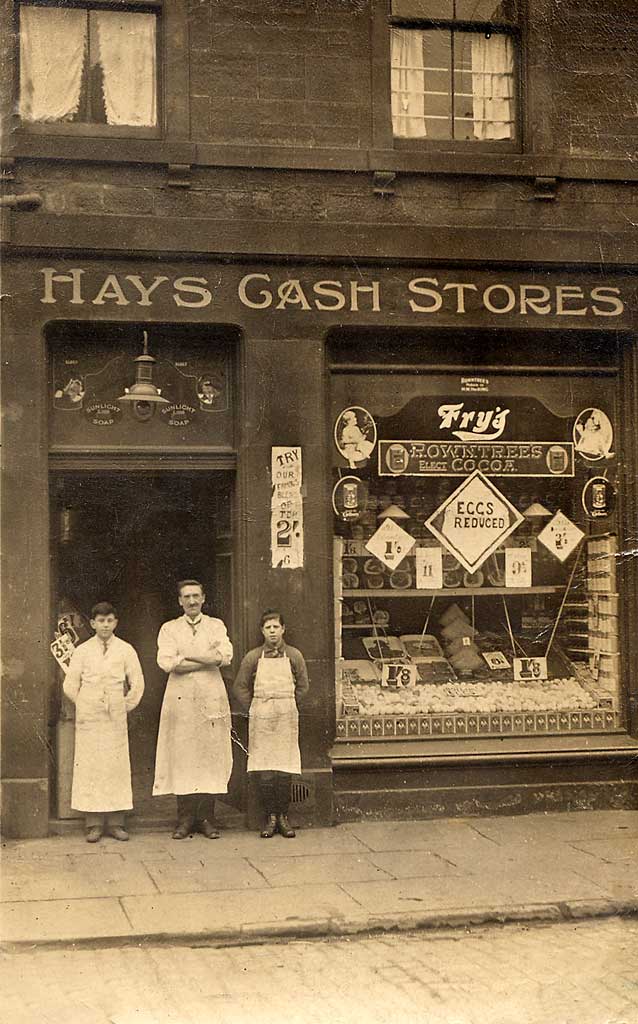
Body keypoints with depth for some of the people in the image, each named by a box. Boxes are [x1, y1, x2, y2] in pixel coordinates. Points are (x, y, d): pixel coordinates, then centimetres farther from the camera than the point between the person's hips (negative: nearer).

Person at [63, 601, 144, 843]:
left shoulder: (125, 650, 6)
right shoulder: (82, 651, 6)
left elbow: (137, 683, 7)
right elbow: (70, 685, 8)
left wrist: (126, 706, 4)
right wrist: (84, 706, 4)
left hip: (116, 717, 0)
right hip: (89, 719, 0)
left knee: (117, 766, -2)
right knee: (90, 766, -3)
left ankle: (115, 822, 2)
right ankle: (94, 824, 1)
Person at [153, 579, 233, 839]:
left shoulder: (216, 626, 12)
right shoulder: (169, 629, 10)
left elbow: (225, 655, -6)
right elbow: (166, 662, -7)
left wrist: (186, 655, -8)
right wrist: (207, 659, -7)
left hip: (211, 698, 1)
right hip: (181, 698, 0)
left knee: (210, 756, -3)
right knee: (182, 757, -4)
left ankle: (206, 818, 3)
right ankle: (185, 818, 2)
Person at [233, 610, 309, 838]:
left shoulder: (293, 655, 6)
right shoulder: (253, 657, 4)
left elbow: (302, 686, 13)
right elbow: (240, 687, 10)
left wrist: (288, 707, 8)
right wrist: (254, 710, 3)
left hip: (286, 717, 0)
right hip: (261, 718, 0)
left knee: (284, 770, -2)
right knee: (264, 772, -3)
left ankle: (283, 816, 9)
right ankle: (270, 817, 5)